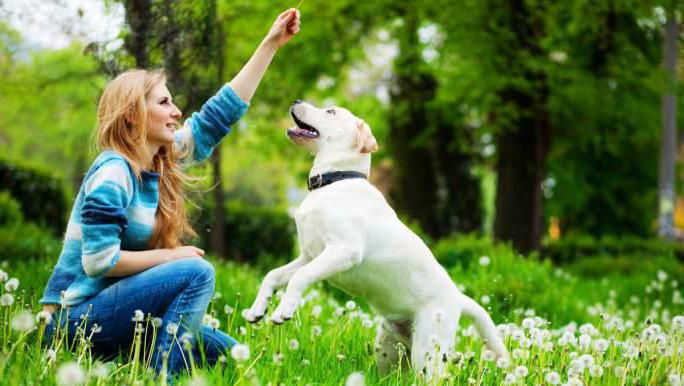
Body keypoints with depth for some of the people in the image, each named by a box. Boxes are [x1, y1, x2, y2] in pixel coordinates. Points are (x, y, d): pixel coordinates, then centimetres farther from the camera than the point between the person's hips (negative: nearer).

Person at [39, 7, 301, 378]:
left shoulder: (161, 161, 7)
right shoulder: (113, 171, -18)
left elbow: (220, 113, 11)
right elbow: (99, 261, -24)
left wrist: (271, 44, 11)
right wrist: (170, 256, -15)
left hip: (110, 305, 9)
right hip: (77, 316, -9)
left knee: (223, 353, 6)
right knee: (196, 272, -23)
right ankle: (158, 375, -23)